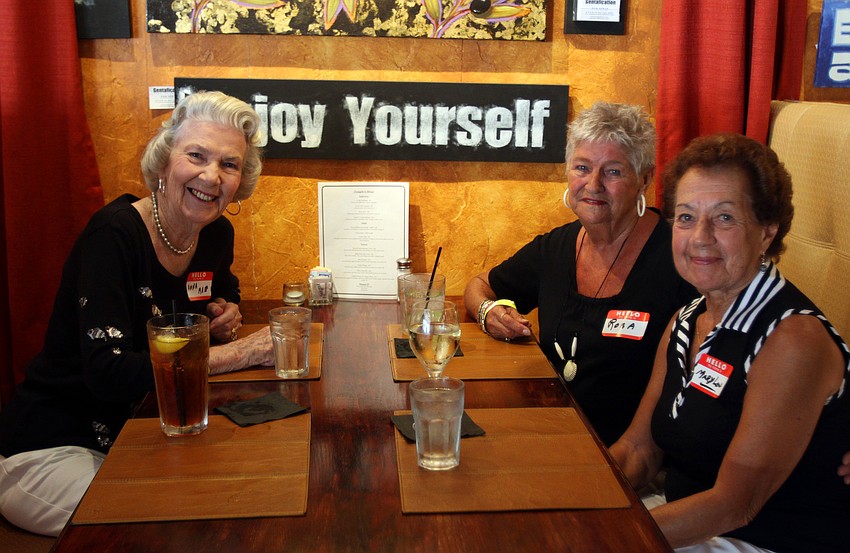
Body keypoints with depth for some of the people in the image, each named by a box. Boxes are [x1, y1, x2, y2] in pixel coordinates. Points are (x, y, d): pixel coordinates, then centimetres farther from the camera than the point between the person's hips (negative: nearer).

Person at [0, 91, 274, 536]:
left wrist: (227, 314, -2)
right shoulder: (114, 236, -23)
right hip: (51, 449, -6)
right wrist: (238, 353, -29)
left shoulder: (217, 234, -1)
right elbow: (108, 373, -32)